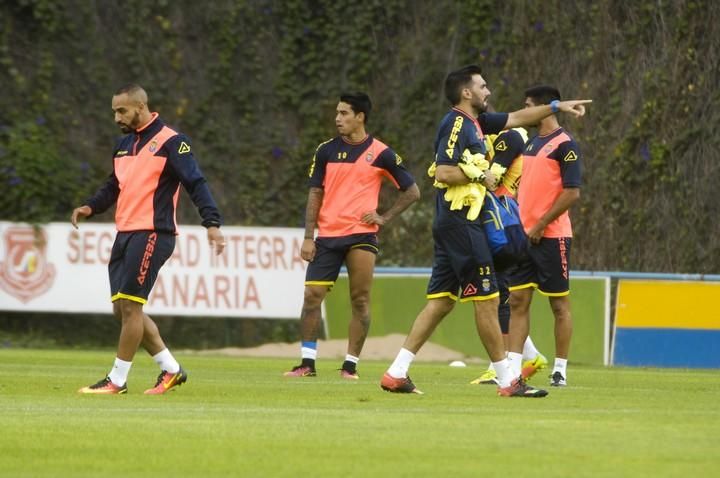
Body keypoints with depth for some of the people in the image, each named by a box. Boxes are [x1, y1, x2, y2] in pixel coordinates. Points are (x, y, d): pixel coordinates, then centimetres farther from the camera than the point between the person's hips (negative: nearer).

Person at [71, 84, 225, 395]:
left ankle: (117, 380, -2)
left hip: (152, 234, -9)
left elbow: (195, 183, -14)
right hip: (125, 234, 9)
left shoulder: (170, 142, -8)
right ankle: (171, 369, 18)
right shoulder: (124, 145, 17)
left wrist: (212, 222, -26)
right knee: (122, 308, 8)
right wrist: (91, 207, 5)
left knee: (130, 305, -9)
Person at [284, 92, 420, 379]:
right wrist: (308, 238, 1)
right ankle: (307, 363, 2)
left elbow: (412, 191, 8)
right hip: (327, 236, 2)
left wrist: (384, 217, -2)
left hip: (362, 235, -2)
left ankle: (350, 365, 3)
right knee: (312, 296, -4)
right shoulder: (326, 151, 8)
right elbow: (315, 195, 9)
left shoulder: (380, 154, 1)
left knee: (360, 301, -4)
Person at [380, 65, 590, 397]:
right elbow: (443, 173, -23)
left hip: (457, 224, 10)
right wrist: (480, 176, -12)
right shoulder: (457, 124, -13)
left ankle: (396, 372, 5)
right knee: (486, 298, -6)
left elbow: (516, 118, 29)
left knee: (441, 301, 8)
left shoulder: (475, 122, 17)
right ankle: (507, 380, -3)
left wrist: (558, 106, 29)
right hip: (460, 223, -10)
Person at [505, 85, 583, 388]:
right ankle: (512, 367, 3)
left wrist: (540, 226, -17)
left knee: (559, 303, 0)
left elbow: (572, 193, -16)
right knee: (518, 301, 3)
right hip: (524, 236, 8)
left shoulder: (564, 145, -9)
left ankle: (560, 370, 4)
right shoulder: (530, 143, 15)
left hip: (551, 236, -8)